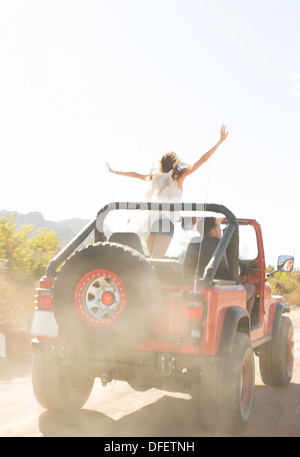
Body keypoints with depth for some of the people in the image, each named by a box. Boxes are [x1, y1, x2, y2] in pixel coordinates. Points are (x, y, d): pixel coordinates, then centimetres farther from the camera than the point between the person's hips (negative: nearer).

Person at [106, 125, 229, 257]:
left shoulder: (155, 177, 19)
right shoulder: (178, 177, 6)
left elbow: (135, 174, 34)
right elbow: (202, 160, 4)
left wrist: (115, 172, 50)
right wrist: (220, 141, 6)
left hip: (149, 220, 5)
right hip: (166, 221, -5)